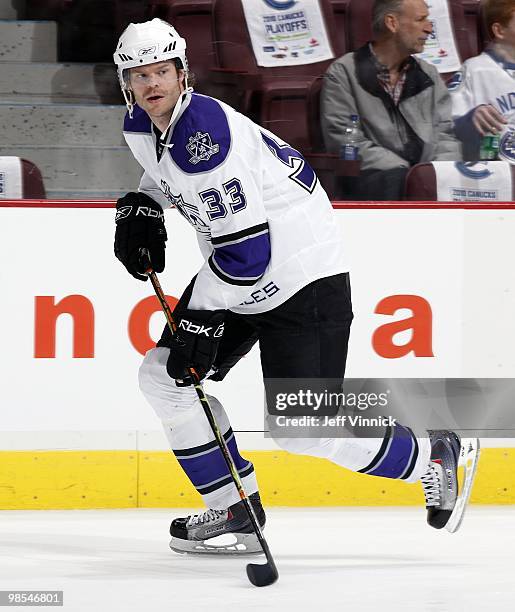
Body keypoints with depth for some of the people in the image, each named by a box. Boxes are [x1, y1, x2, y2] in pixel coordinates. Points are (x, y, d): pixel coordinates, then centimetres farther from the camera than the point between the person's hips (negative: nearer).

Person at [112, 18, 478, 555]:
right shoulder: (141, 129, 2)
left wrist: (201, 323, -25)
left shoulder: (206, 134, -27)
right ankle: (236, 510, 11)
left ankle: (431, 459, 12)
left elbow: (247, 250, -28)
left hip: (304, 278, -10)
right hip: (233, 272, 10)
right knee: (162, 375, 2)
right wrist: (140, 208, 8)